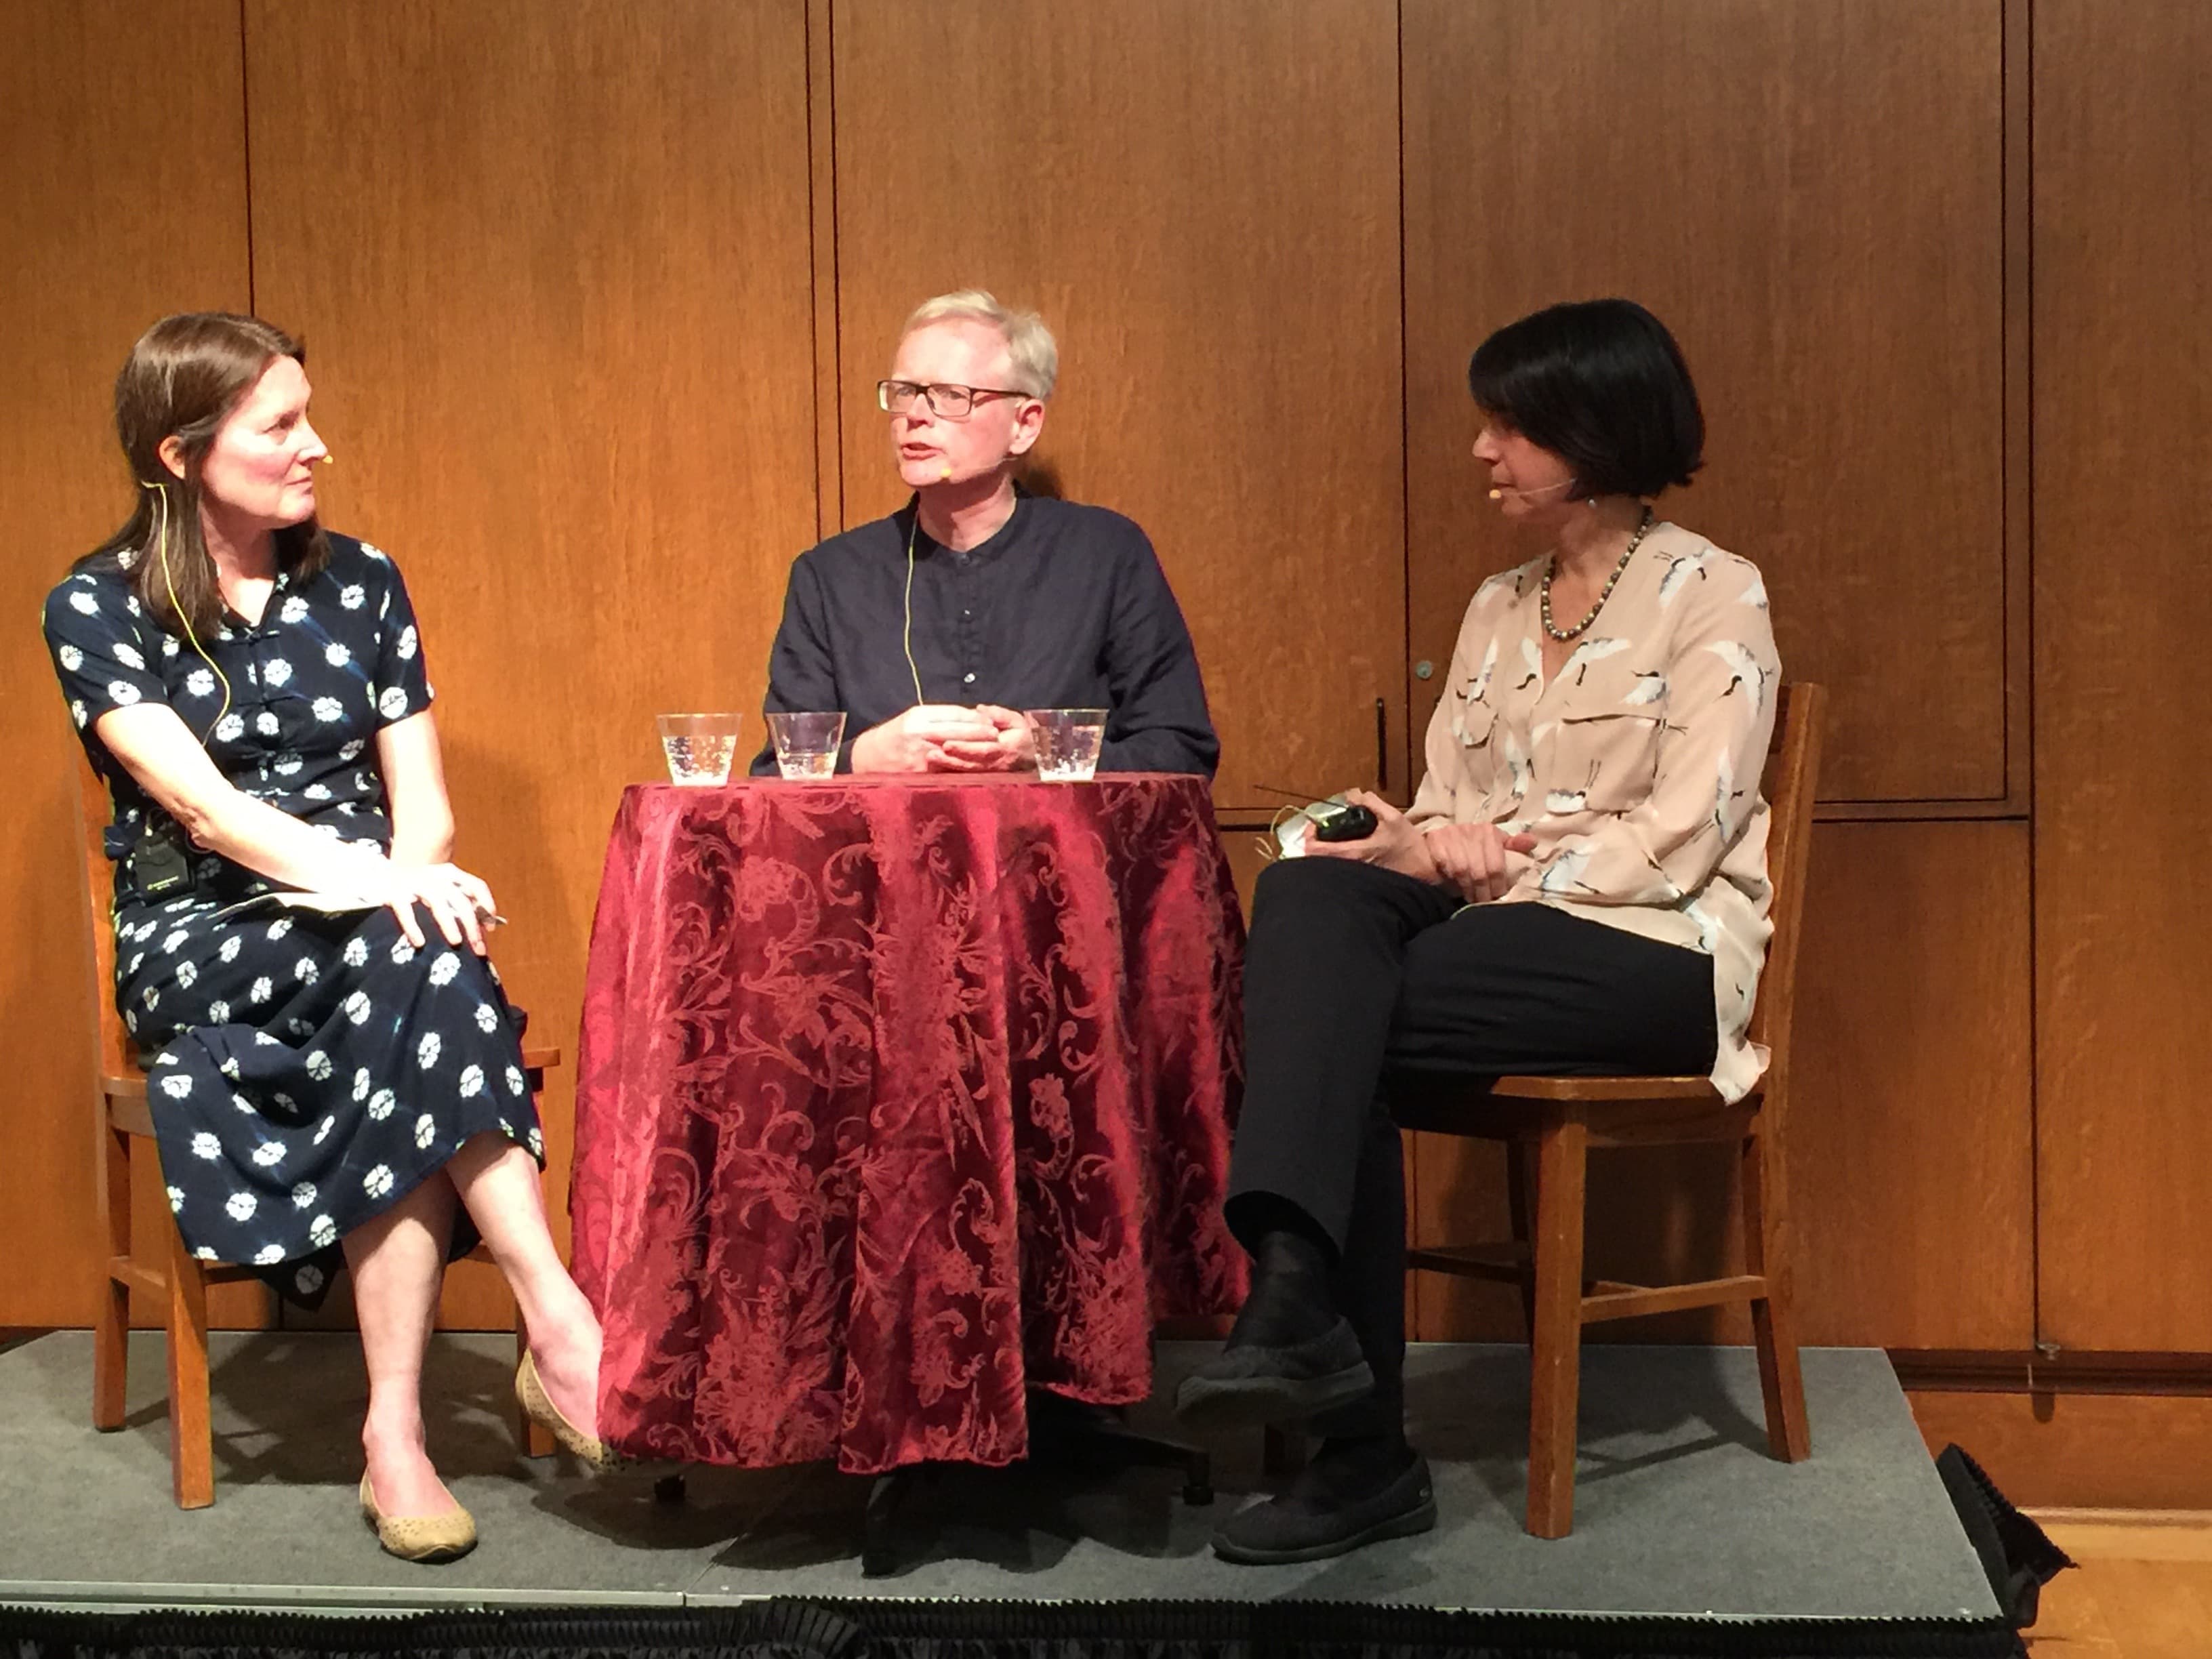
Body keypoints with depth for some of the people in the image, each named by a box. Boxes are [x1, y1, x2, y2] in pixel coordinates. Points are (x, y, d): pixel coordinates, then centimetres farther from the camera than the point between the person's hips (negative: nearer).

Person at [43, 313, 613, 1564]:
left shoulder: (360, 582, 11)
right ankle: (565, 1334, -38)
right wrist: (366, 880, -32)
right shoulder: (100, 607, -1)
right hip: (199, 944, -3)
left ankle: (398, 1434, -34)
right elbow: (202, 806, -16)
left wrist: (413, 881, -17)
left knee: (421, 971, -34)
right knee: (421, 964, -35)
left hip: (370, 936, 3)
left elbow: (422, 802, 7)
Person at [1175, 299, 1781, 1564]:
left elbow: (1675, 843, -11)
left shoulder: (1712, 598, -2)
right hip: (1499, 923, 6)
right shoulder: (1499, 610, 20)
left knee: (1331, 1023, -28)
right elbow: (1443, 811, 14)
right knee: (1310, 892, -27)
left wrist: (1484, 858, -13)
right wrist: (1430, 844, -10)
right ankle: (1296, 1294, -38)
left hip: (1653, 951, -6)